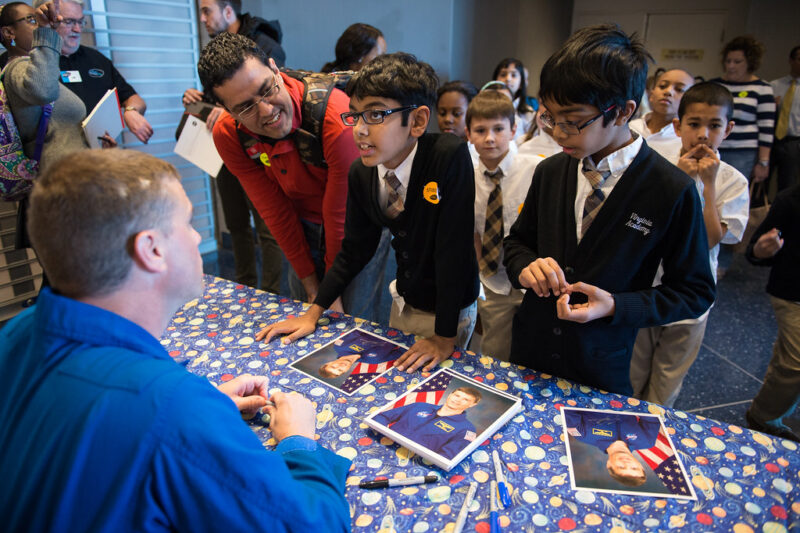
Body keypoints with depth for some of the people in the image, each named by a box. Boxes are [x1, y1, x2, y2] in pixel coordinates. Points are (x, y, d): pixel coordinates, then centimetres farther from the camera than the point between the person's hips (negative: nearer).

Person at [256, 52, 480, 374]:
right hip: (404, 302, 6)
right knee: (392, 371, 23)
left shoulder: (450, 158, -29)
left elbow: (454, 248, -30)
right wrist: (314, 313, -2)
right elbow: (355, 248, 0)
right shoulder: (361, 172, -10)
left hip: (450, 309, -5)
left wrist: (445, 337, -27)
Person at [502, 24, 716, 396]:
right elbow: (517, 240, 9)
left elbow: (695, 292, -8)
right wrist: (526, 267, -15)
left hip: (601, 369, -3)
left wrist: (614, 306, -22)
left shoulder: (673, 192, -16)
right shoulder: (549, 172, -3)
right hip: (530, 350, 4)